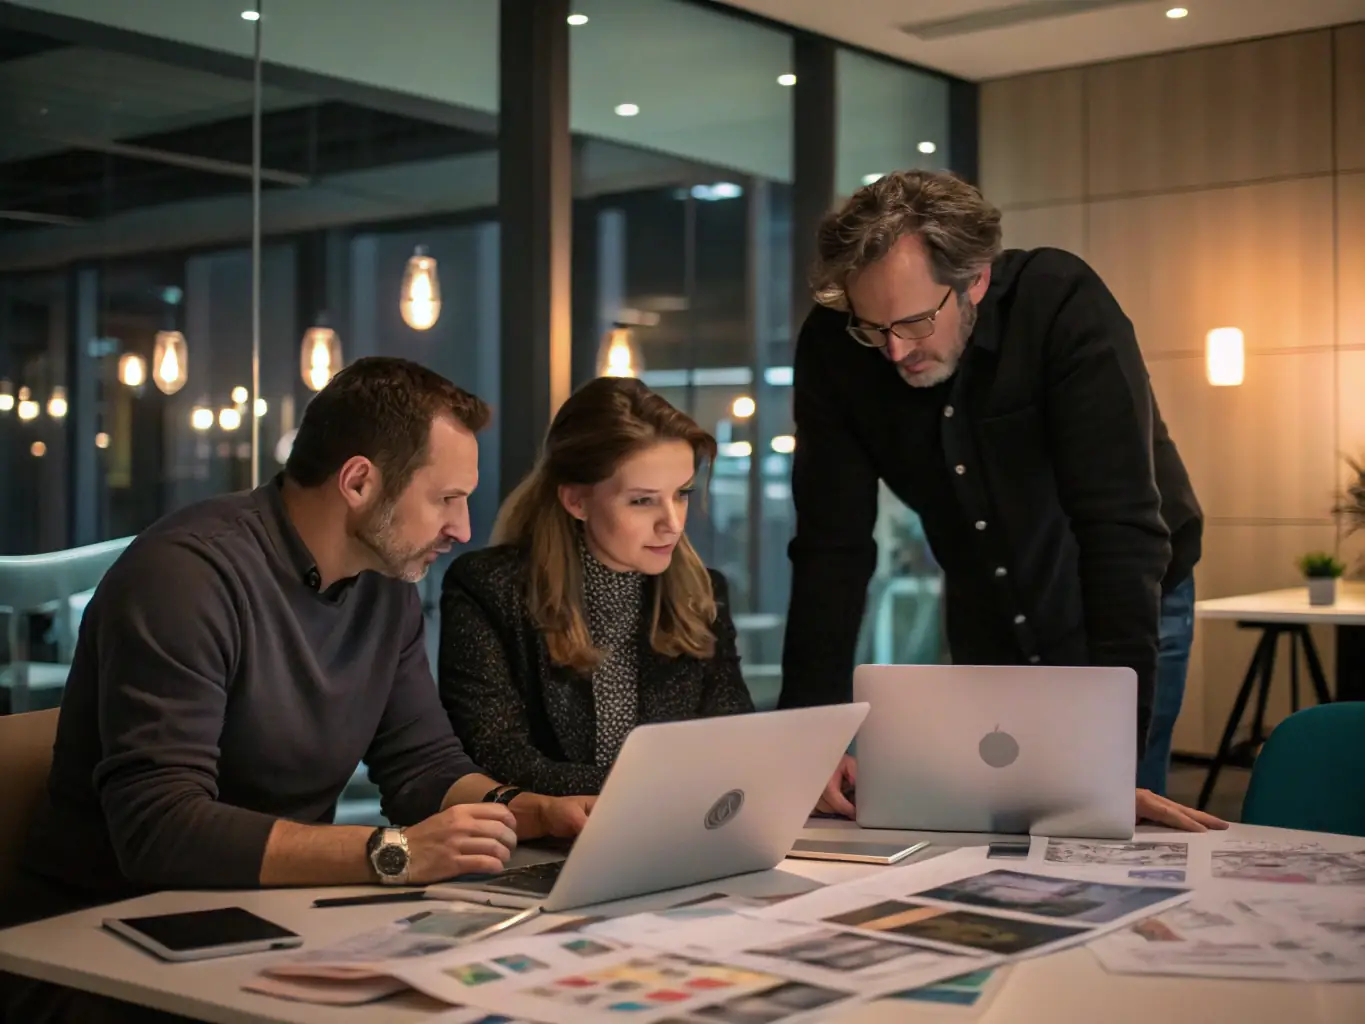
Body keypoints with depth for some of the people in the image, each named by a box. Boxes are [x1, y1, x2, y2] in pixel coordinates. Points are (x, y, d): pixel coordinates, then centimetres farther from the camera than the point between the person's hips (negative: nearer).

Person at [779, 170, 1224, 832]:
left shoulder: (1062, 305, -30)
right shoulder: (832, 349, -19)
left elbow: (1123, 527, -34)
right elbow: (831, 547, -18)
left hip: (1125, 606, -3)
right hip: (986, 627, 3)